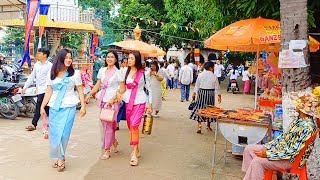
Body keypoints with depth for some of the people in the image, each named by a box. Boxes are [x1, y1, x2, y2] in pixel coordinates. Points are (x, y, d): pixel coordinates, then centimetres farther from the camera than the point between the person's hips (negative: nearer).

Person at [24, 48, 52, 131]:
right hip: (38, 89, 7)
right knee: (46, 107, 13)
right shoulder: (37, 64, 14)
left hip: (45, 90, -7)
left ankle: (34, 124, -5)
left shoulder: (50, 65, -7)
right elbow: (32, 76, 17)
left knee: (38, 106, -10)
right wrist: (25, 87, 14)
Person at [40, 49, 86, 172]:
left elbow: (80, 91, 1)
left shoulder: (75, 74, -1)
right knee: (54, 134, 4)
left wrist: (83, 106, -3)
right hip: (54, 108, 3)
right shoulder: (51, 74, 6)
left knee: (63, 133, -7)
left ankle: (61, 158, 6)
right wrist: (42, 106, 7)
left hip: (68, 107, -3)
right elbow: (48, 91, 9)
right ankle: (60, 157, 19)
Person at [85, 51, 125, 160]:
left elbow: (123, 89, -8)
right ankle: (114, 141, 33)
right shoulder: (102, 70, 11)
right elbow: (97, 85, 16)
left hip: (113, 101, -5)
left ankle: (107, 150, 7)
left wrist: (113, 99, -17)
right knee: (103, 123, 8)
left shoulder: (118, 72, -5)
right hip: (103, 100, 5)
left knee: (108, 124, -5)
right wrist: (89, 95, 7)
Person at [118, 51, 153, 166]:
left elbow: (149, 89, 2)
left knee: (134, 125, -16)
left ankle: (134, 154, -11)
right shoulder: (125, 72, 7)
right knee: (130, 126, 9)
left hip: (139, 102, -5)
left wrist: (150, 105, 1)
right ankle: (137, 150, 25)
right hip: (128, 101, 5)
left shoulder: (144, 73, -3)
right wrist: (118, 92, -8)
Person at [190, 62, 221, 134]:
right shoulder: (214, 76, -6)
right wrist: (219, 96, 7)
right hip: (210, 93, -1)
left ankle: (199, 126, -5)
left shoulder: (200, 75, 1)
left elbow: (197, 85, 6)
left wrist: (194, 93, 14)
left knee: (200, 108, 4)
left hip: (201, 93, 1)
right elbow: (217, 88, -2)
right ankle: (208, 125, 27)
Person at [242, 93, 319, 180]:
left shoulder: (307, 127, -27)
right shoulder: (299, 118, 2)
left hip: (292, 159, -9)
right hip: (281, 148, 9)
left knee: (257, 161, -26)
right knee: (249, 149, 2)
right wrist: (267, 146, 2)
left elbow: (293, 151, -27)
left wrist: (268, 154, -24)